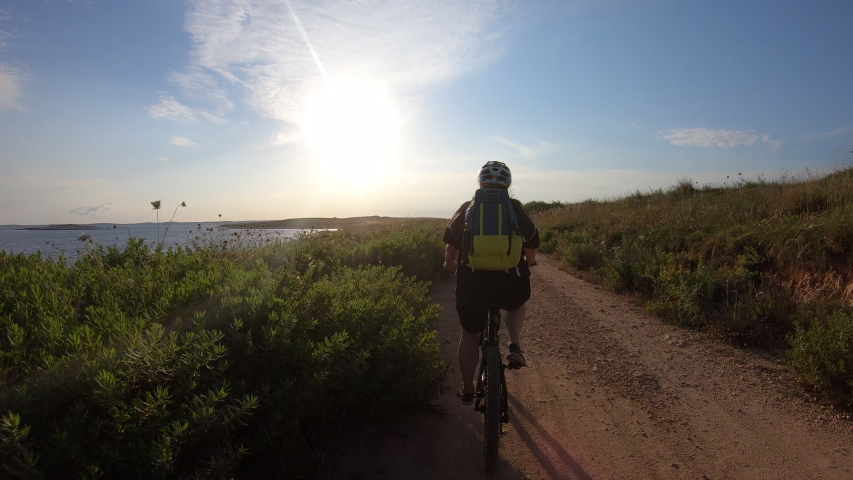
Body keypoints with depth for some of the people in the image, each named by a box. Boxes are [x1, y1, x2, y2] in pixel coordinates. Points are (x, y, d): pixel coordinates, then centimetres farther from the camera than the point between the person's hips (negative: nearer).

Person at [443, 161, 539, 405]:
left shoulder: (467, 208, 9)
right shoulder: (517, 208, 9)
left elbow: (451, 242, 6)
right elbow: (532, 242, 10)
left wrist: (450, 266, 25)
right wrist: (529, 263, 31)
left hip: (472, 280, 0)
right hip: (510, 281, 0)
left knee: (470, 334, 20)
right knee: (516, 305, 35)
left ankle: (467, 391, 29)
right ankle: (515, 346, 11)